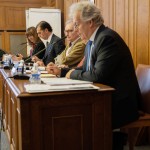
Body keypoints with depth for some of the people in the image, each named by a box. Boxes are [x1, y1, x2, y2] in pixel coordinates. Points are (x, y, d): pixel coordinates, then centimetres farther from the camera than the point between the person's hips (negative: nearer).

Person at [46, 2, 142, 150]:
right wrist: (61, 71, 10)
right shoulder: (93, 39, 10)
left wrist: (73, 73, -10)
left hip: (119, 103, -9)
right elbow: (86, 69, 17)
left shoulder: (107, 38, -19)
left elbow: (98, 75, -26)